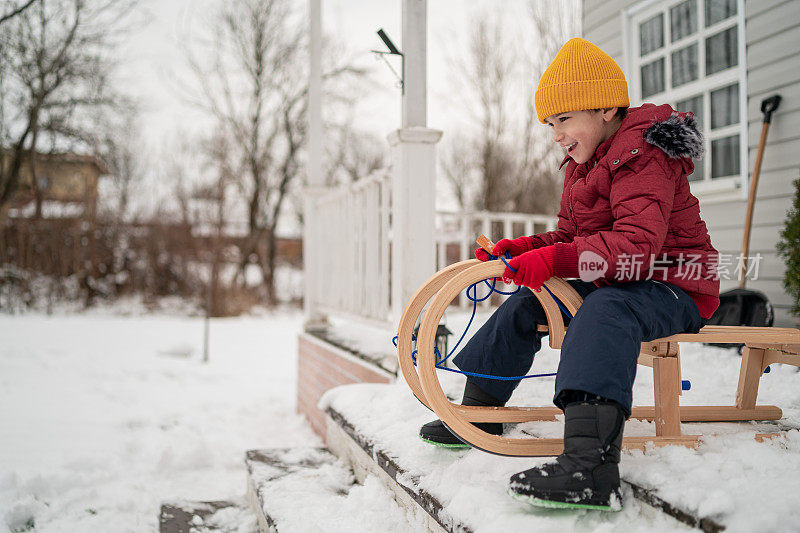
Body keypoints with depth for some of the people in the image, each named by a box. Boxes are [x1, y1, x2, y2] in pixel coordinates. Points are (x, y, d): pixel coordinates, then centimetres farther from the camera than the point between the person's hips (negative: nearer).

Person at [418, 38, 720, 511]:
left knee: (606, 308, -40)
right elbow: (569, 237, 16)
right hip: (608, 284, 10)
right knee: (525, 307, 4)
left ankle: (591, 465, -57)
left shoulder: (642, 160, -19)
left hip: (670, 288, -10)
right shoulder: (584, 165, 14)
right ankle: (478, 413, 17)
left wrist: (553, 261, -38)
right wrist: (521, 249, -4)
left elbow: (637, 245, -33)